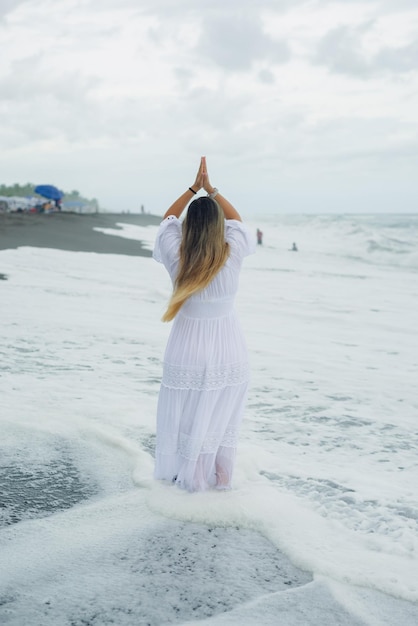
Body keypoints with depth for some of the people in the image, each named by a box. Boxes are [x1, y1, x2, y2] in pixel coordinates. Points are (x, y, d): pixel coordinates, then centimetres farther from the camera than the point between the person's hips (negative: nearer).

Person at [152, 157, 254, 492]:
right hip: (229, 352, 1)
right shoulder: (232, 255, -15)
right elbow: (237, 219, 7)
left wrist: (193, 189, 8)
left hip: (189, 353, -1)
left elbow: (167, 220, 5)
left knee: (190, 422, 12)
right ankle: (222, 484, 28)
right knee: (223, 422, 16)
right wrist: (211, 189, 8)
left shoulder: (176, 257, -15)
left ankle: (194, 485, 23)